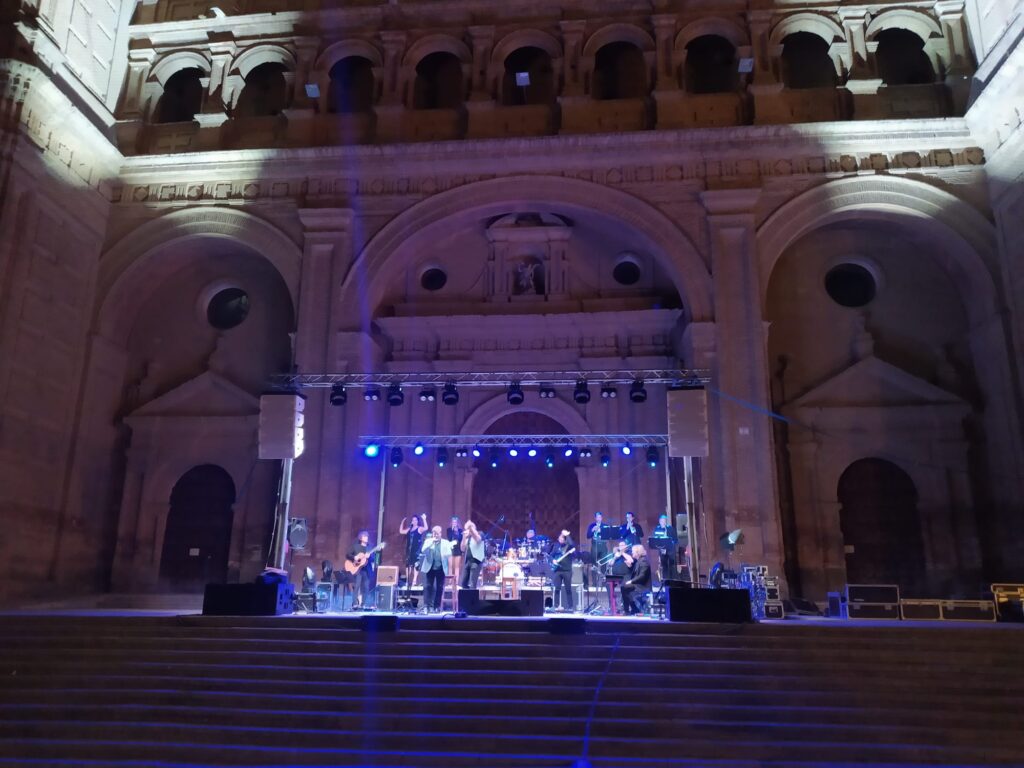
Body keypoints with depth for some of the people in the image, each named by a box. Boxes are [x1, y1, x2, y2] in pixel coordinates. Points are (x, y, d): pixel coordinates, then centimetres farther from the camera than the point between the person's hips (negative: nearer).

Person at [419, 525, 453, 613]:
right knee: (428, 586, -5)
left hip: (441, 568, 0)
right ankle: (426, 606, -3)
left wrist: (450, 568, -10)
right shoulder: (428, 541, 7)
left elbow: (449, 556, 1)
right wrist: (431, 542, -14)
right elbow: (423, 551, -9)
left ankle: (437, 606, 10)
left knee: (439, 587, 2)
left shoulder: (446, 543, 6)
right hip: (430, 567, 0)